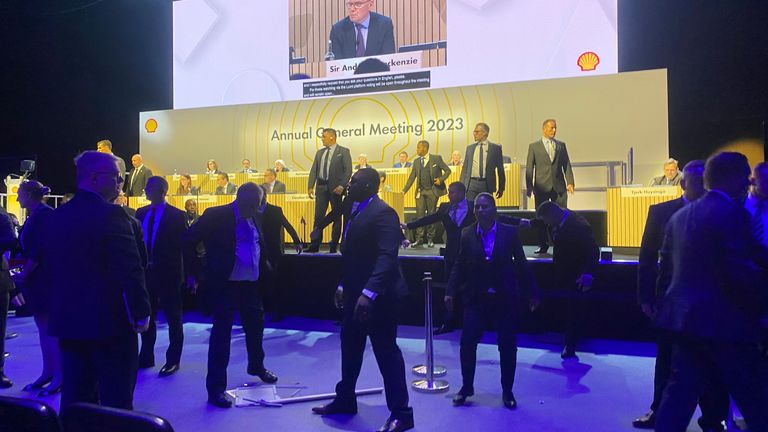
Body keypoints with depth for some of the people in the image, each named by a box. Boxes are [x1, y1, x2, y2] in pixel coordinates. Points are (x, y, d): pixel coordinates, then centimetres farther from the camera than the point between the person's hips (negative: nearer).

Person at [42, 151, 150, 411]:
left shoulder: (56, 217, 8)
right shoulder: (111, 215, -15)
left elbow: (48, 268, 14)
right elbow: (131, 270, -19)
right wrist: (142, 313, -9)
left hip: (67, 321, 7)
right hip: (110, 323, -7)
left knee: (75, 400, 16)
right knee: (116, 403, 4)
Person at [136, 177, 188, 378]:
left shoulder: (176, 215, -7)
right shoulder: (141, 213, 8)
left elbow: (185, 245, -7)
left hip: (168, 273, -5)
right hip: (146, 272, 5)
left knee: (173, 318, 6)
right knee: (146, 316, 14)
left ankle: (173, 360, 16)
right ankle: (146, 357, 28)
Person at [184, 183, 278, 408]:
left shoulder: (256, 218, 7)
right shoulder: (216, 215, -11)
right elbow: (189, 240, -8)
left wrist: (265, 266, 8)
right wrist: (194, 272, -9)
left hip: (252, 284, 6)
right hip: (225, 285, -6)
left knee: (256, 326, 21)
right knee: (221, 334, -2)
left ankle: (257, 366, 46)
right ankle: (216, 388, 10)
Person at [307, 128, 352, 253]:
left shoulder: (343, 151, -1)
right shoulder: (319, 152, 14)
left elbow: (348, 170, -7)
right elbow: (313, 170, 11)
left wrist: (342, 186, -17)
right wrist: (310, 186, 0)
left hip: (335, 188, -4)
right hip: (321, 187, 4)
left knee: (336, 217, 4)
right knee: (318, 216, 3)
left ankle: (334, 247, 11)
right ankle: (314, 246, 8)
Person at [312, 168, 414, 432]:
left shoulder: (382, 212, -17)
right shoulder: (358, 211, 13)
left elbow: (387, 257, -26)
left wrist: (368, 293, -32)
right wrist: (344, 285, 17)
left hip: (377, 296, -10)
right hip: (356, 294, 10)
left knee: (387, 352, -1)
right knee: (350, 346, 19)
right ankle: (345, 400, 37)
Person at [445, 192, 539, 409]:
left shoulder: (510, 232, -4)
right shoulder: (467, 234, -1)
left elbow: (521, 263, 1)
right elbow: (459, 265, 2)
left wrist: (532, 293, 3)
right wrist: (451, 292, -7)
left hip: (505, 298, -1)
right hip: (476, 298, 1)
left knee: (507, 346, 7)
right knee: (467, 342, -3)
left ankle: (507, 391, 24)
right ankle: (466, 387, 17)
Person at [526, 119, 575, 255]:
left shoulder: (561, 145, 13)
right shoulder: (534, 146, 6)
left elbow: (567, 165, 9)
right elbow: (529, 168, 3)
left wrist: (570, 182, -3)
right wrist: (529, 186, -3)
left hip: (559, 186, 2)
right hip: (542, 186, -1)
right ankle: (543, 245, 12)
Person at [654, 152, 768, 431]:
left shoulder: (680, 215, 11)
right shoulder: (732, 212, -13)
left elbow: (666, 267, 14)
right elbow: (741, 271, -19)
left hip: (686, 315, 8)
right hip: (724, 320, -7)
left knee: (681, 391, 12)